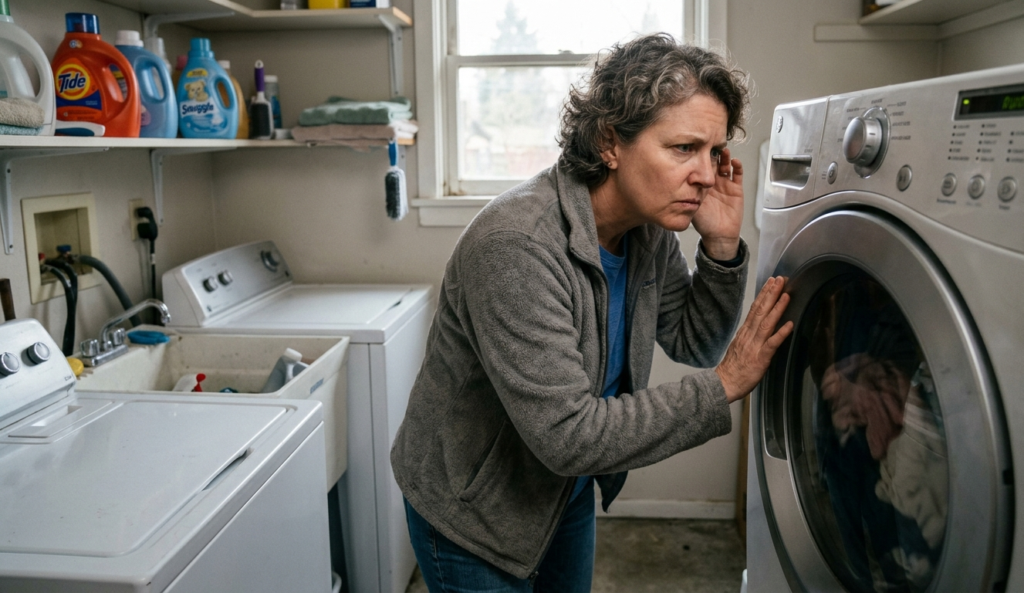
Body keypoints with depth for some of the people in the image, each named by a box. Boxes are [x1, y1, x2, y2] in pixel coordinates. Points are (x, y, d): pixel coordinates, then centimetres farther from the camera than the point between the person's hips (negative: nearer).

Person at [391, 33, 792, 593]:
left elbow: (694, 344, 1)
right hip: (472, 508, -7)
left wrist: (721, 248, -16)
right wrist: (724, 386, -29)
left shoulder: (651, 230, -10)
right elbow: (568, 436, -36)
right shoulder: (515, 246, -35)